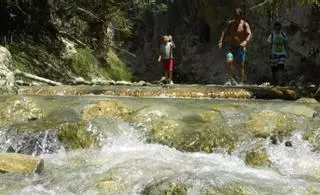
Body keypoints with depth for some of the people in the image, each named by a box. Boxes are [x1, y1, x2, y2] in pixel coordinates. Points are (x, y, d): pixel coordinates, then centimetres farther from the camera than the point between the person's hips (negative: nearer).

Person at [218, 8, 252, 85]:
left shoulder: (245, 24, -5)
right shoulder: (230, 23, 8)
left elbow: (249, 34, -17)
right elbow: (225, 32, 12)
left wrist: (246, 41, -37)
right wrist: (221, 41, -5)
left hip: (240, 48, -2)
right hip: (231, 47, 2)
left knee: (241, 65, 0)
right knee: (229, 61, -20)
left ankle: (241, 82, 9)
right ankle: (230, 78, -3)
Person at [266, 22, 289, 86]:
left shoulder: (283, 34, 5)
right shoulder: (272, 35, -2)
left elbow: (285, 44, 12)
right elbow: (270, 45, -2)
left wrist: (286, 52, 9)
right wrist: (271, 53, -11)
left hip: (282, 54, 1)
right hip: (274, 54, -1)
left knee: (281, 67, -13)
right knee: (274, 68, 2)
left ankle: (280, 82, -18)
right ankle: (274, 83, 14)